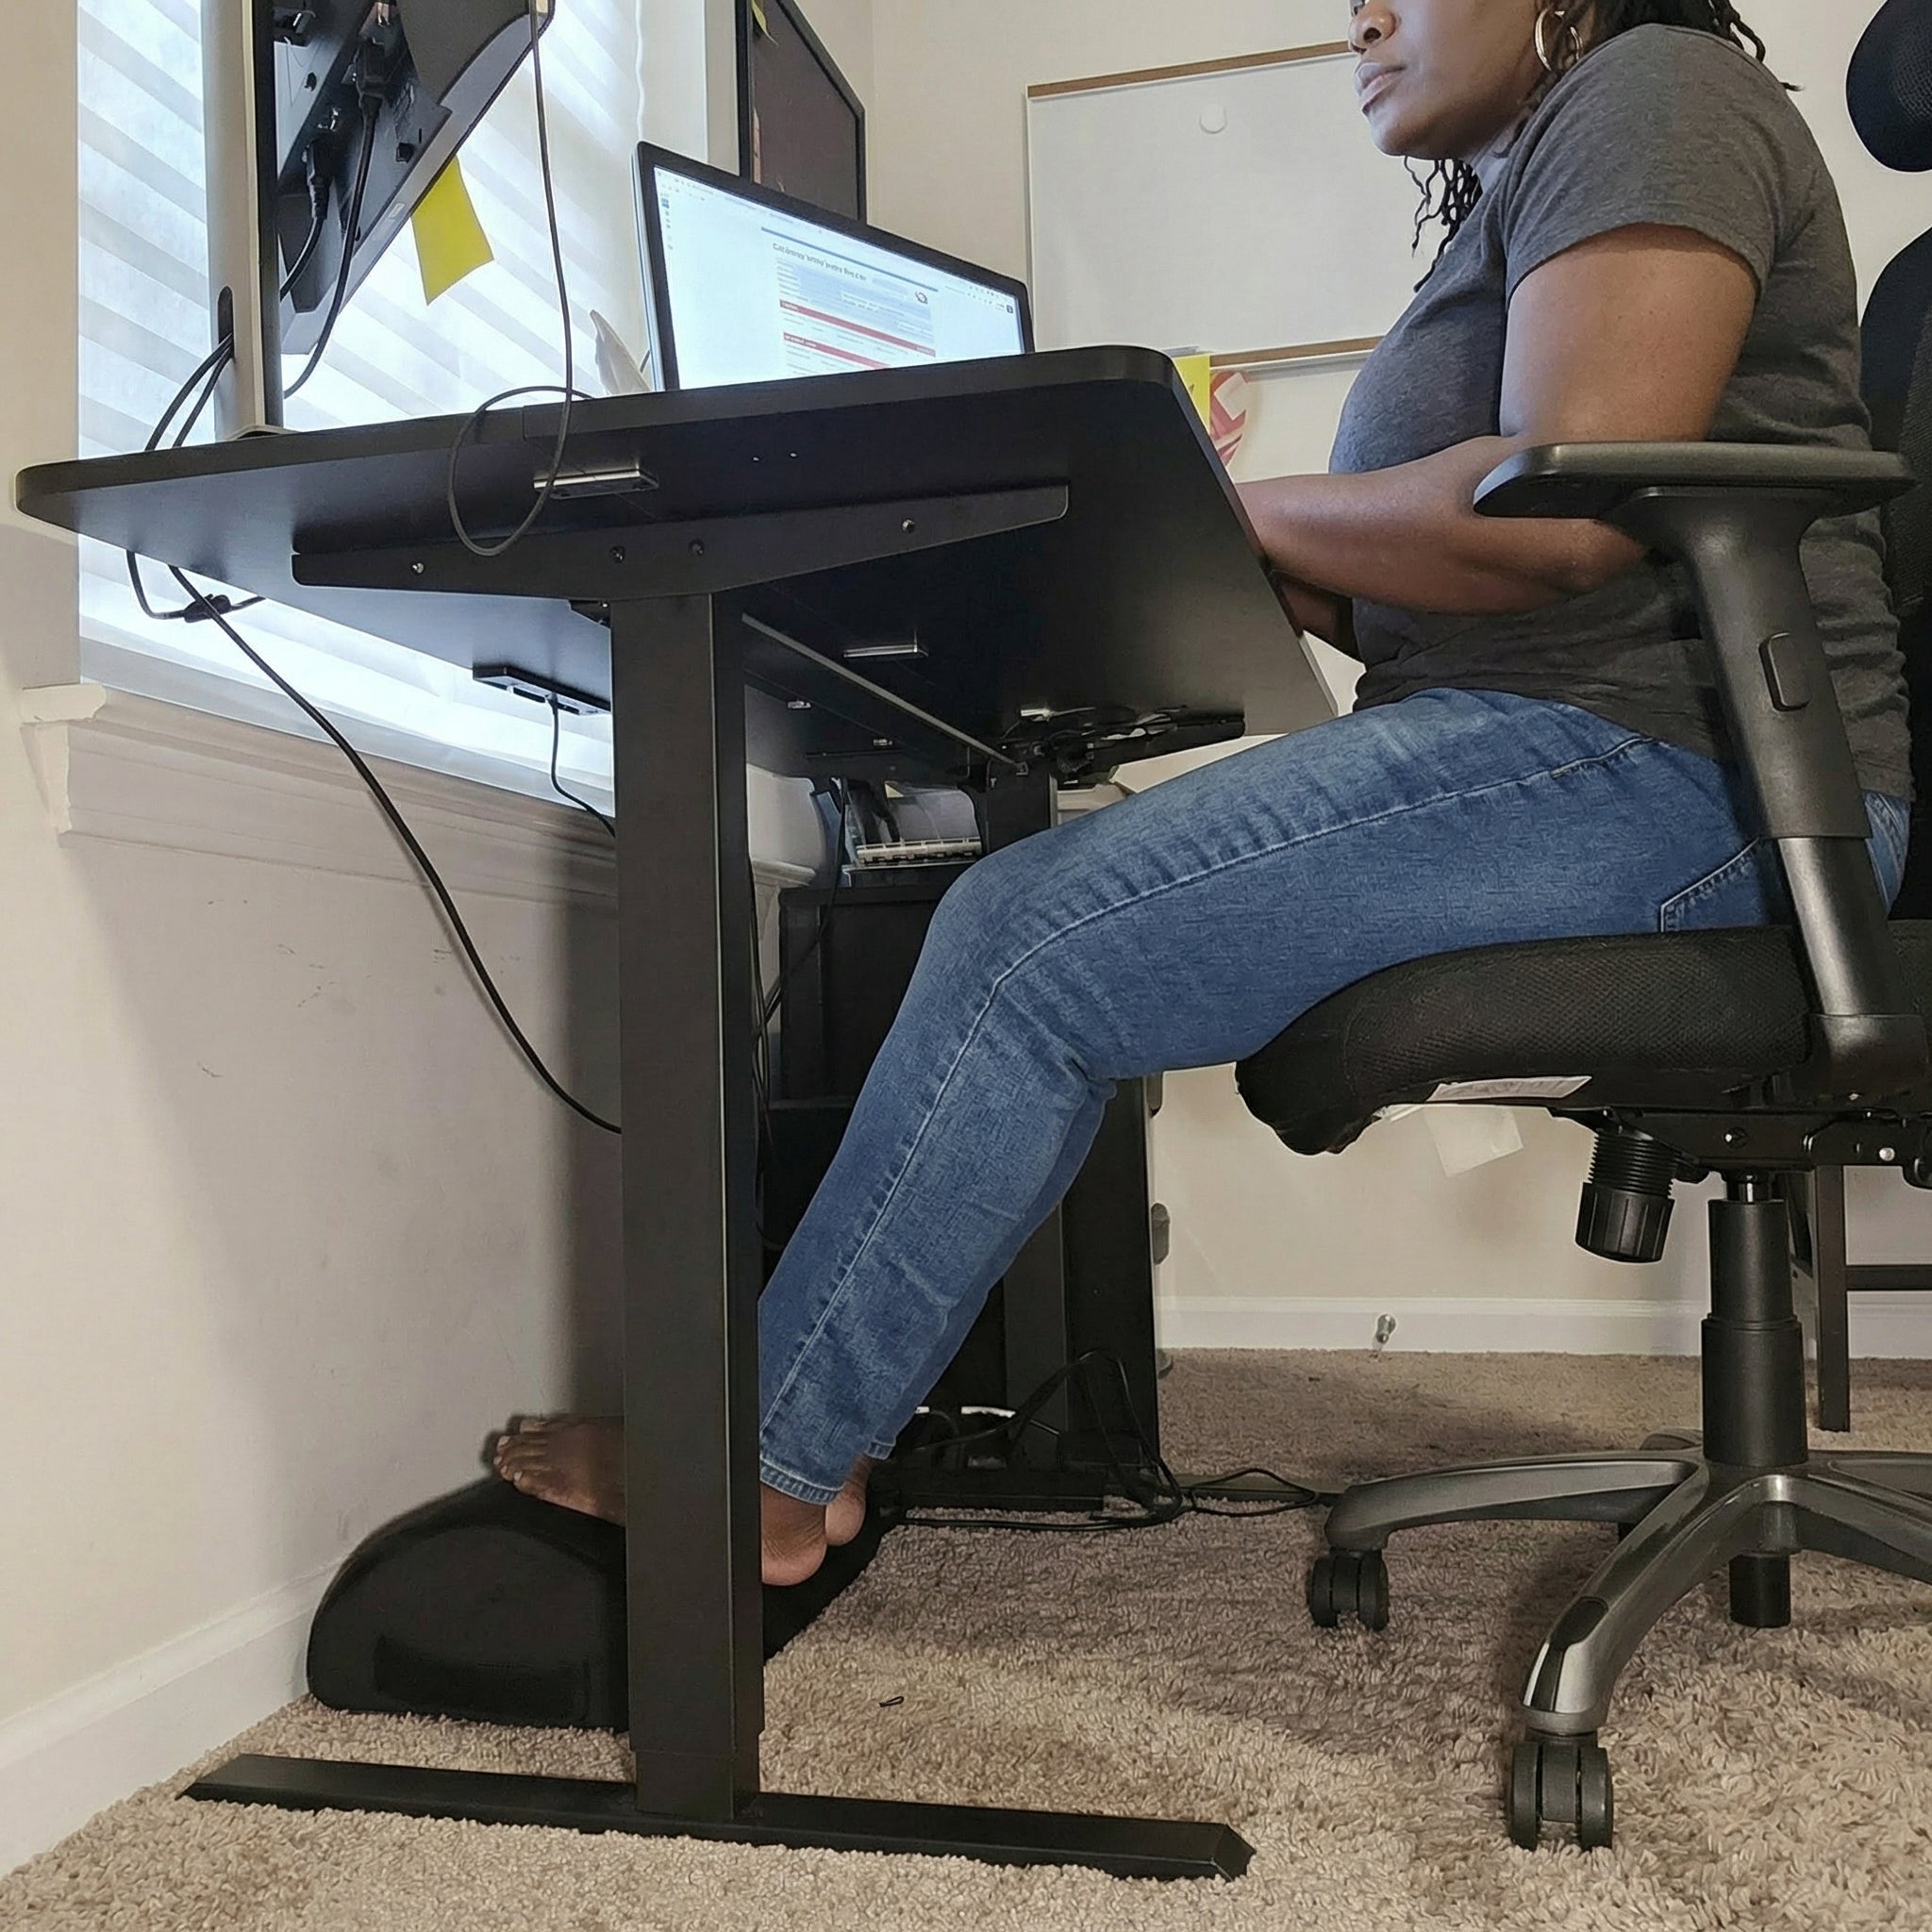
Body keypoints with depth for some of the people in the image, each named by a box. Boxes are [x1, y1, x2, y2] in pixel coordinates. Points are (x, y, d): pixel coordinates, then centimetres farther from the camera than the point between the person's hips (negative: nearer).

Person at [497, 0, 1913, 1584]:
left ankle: (764, 1471, -3)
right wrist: (1275, 570, 4)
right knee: (1019, 918, -1)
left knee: (1031, 948, -17)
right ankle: (824, 1429, 0)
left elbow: (1565, 509, -19)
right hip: (1547, 750, 9)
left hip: (1658, 758, -9)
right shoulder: (1509, 200, 27)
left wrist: (1229, 514, -7)